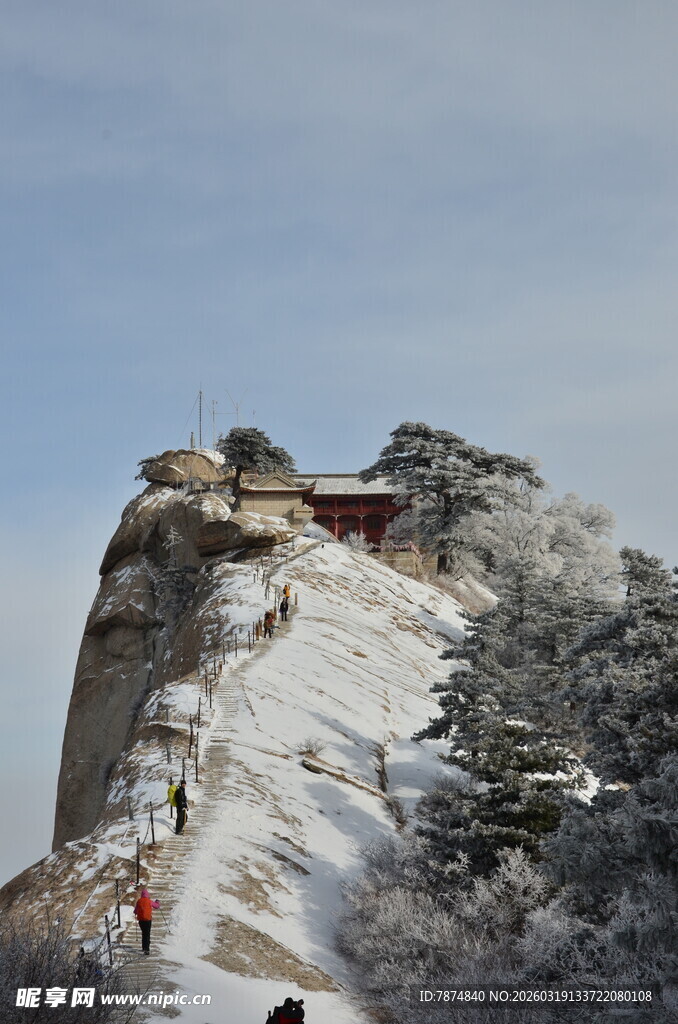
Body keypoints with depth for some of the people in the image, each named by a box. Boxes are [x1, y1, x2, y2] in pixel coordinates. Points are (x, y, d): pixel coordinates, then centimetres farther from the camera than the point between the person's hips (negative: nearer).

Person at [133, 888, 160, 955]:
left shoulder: (139, 901, -2)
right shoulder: (149, 901, -7)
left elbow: (136, 910, 7)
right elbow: (156, 906, 7)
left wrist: (135, 913, 32)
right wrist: (158, 902, 30)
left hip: (141, 919, 3)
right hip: (148, 919, -3)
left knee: (143, 933, 22)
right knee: (147, 934, -5)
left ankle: (144, 947, 31)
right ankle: (146, 949, -18)